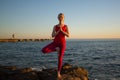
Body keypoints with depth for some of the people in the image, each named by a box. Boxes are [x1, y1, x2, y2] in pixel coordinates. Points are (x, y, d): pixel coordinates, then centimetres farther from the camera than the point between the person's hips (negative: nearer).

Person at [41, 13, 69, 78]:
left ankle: (58, 73, 20)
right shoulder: (55, 26, 2)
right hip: (55, 42, 1)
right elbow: (52, 35, -6)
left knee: (60, 59, 2)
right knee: (44, 50, -20)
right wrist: (58, 30, -17)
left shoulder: (65, 26, 2)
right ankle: (56, 49, 0)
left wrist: (62, 30, -16)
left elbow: (68, 35, -7)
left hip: (62, 43, -1)